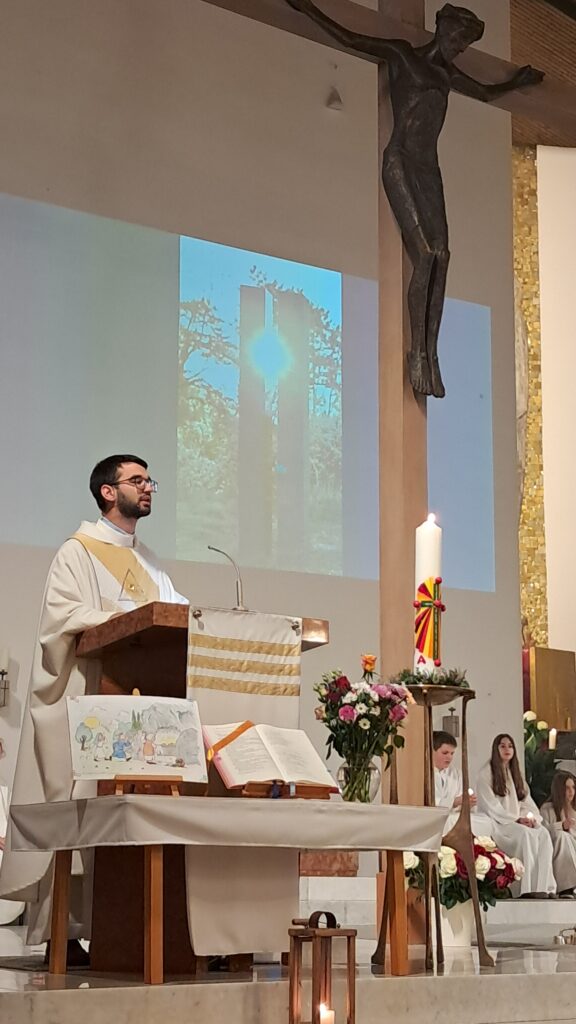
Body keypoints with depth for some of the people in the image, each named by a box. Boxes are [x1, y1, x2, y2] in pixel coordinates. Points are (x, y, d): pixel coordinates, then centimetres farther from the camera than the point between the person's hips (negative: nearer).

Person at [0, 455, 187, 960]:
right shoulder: (78, 551, 1)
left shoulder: (149, 562, 23)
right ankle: (61, 931, -5)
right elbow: (63, 615, -12)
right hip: (88, 697, -6)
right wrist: (126, 618, -24)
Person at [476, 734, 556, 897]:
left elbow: (526, 800, 15)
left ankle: (545, 886, -35)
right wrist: (516, 819, -16)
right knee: (526, 834, -35)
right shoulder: (486, 773, 1)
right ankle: (530, 888, -38)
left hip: (518, 822, 6)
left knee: (543, 833, -25)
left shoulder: (515, 773, 22)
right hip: (497, 824, -6)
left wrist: (532, 817, -8)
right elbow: (490, 805, -9)